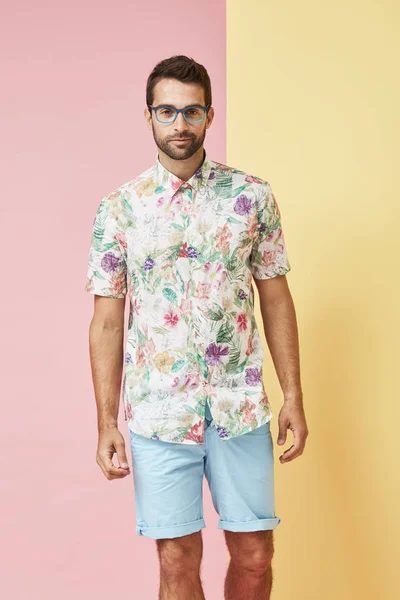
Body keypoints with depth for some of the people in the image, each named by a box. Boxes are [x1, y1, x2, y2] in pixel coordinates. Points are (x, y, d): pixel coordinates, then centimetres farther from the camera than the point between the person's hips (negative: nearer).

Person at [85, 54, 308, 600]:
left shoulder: (253, 196, 2)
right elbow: (107, 320, 1)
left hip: (241, 407, 1)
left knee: (255, 556, 8)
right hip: (158, 412, -1)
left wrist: (294, 395, 2)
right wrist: (106, 422, -4)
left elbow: (275, 297, 6)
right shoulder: (119, 208, 0)